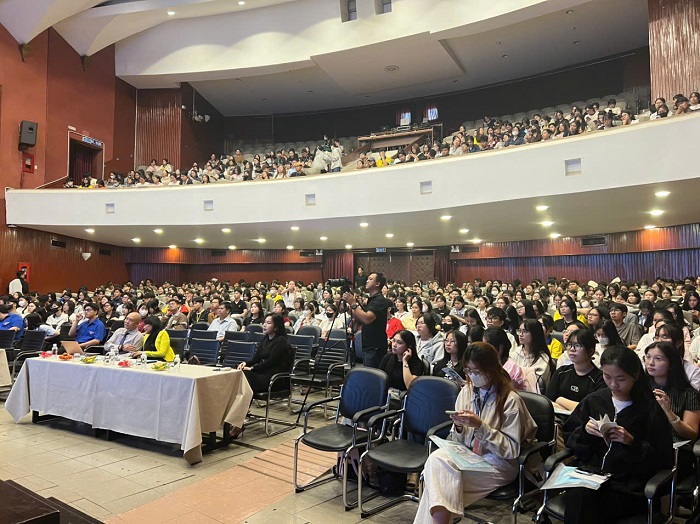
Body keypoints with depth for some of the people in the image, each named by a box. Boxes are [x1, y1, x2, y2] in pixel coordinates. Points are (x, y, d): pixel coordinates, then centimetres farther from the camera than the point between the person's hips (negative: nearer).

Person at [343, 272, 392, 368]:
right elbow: (359, 319, 15)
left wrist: (353, 303, -20)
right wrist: (348, 306, 4)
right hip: (368, 346, 9)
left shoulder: (380, 300, -14)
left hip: (375, 348, -9)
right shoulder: (370, 300, 17)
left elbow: (367, 319, -27)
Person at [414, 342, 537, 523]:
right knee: (436, 459, -28)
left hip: (497, 464, -5)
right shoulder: (466, 391, 5)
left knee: (442, 474, -29)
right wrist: (459, 427, -12)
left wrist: (481, 426, -21)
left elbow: (512, 450, -12)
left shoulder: (510, 400, -11)